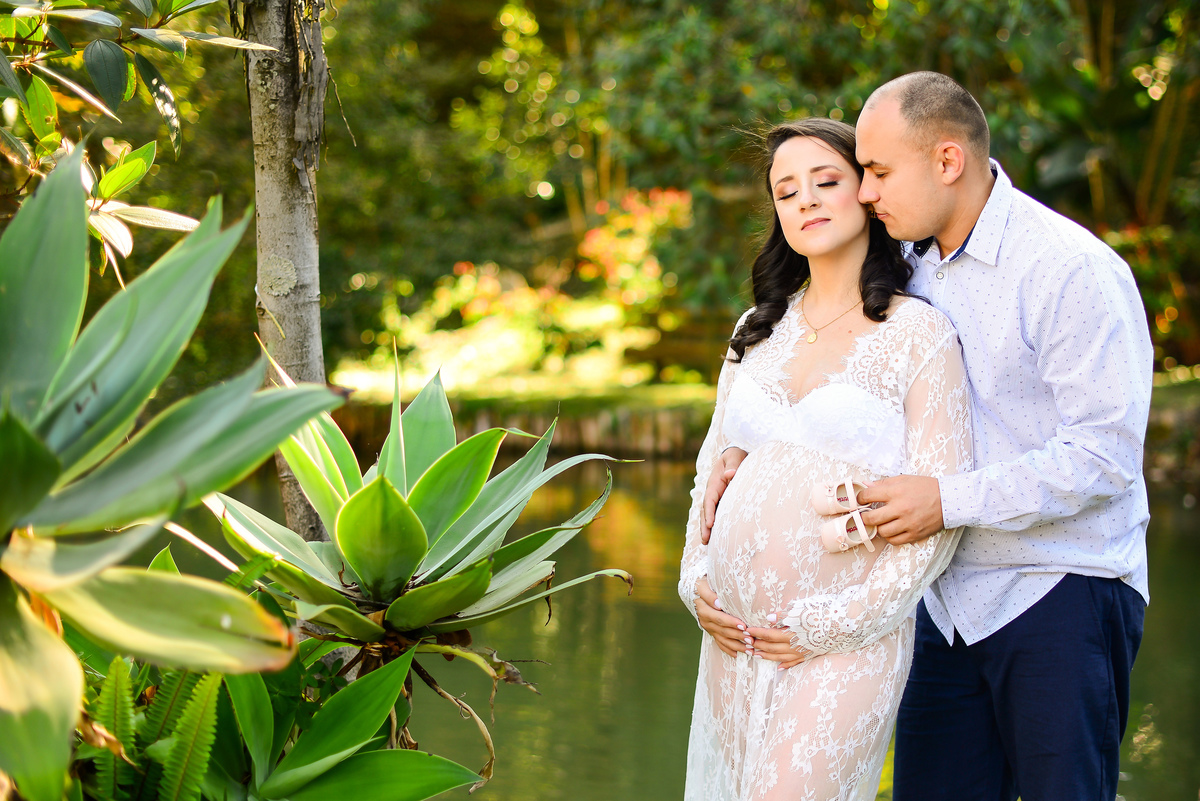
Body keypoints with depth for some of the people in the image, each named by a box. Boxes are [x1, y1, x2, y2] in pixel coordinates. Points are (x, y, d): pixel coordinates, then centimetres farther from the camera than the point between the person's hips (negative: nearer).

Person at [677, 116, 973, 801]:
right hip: (736, 633, 6)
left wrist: (833, 625, -11)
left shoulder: (919, 333, -5)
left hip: (845, 641, -5)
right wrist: (697, 578, 4)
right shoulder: (759, 330, 12)